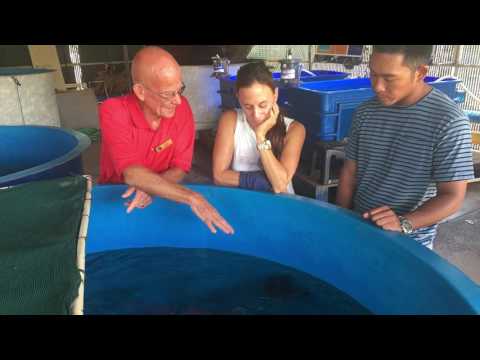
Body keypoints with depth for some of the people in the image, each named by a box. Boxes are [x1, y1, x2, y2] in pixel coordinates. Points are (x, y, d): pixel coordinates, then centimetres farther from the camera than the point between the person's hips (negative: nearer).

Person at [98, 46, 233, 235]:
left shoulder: (181, 108, -12)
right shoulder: (112, 111, -20)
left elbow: (180, 168, -9)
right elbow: (131, 173, -31)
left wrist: (150, 187, -28)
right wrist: (191, 197, -39)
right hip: (115, 196, -2)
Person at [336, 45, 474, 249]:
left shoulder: (448, 121, -16)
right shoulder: (364, 113, -3)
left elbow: (452, 197, -14)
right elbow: (350, 172, 3)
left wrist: (403, 223, -26)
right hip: (359, 228, 4)